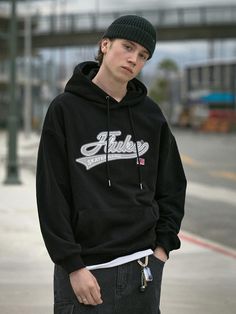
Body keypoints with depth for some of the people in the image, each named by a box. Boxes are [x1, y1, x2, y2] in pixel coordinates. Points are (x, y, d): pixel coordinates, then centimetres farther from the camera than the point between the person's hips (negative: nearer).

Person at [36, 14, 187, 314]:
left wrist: (163, 244, 4)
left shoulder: (150, 114, 7)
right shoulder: (65, 109, -4)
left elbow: (173, 185, 15)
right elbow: (51, 195, -8)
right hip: (85, 269, -3)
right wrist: (73, 265, -11)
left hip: (143, 267, 4)